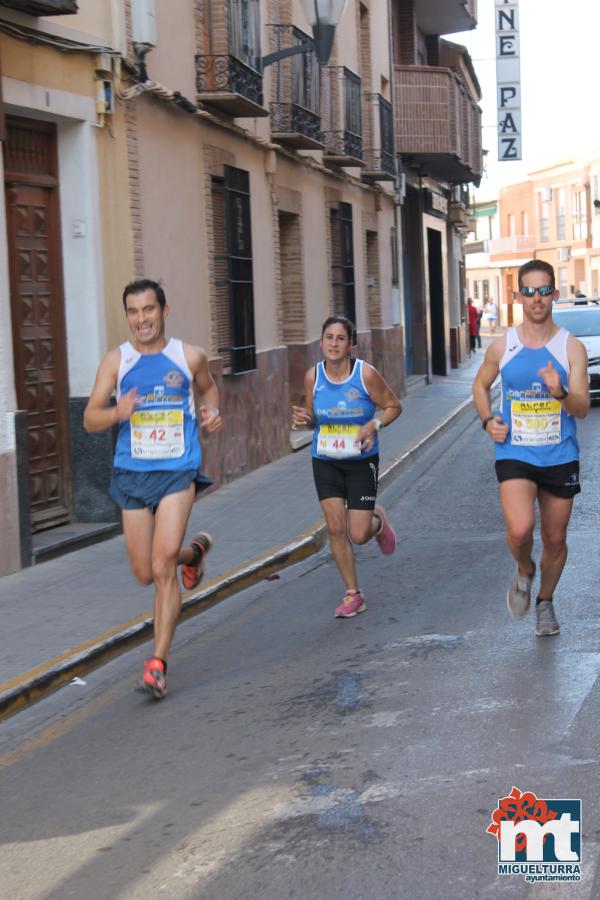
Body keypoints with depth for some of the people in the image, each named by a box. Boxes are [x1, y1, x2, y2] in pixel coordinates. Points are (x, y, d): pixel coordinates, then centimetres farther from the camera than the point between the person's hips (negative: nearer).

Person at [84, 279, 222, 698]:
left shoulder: (190, 357, 1)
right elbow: (90, 418, 0)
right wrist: (117, 413, -21)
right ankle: (193, 552, 44)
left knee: (162, 568, -15)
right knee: (145, 573, 11)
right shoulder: (116, 361, 0)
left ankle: (158, 663, -7)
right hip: (132, 475, 3)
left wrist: (211, 412, 1)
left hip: (178, 473, -2)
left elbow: (209, 387, 23)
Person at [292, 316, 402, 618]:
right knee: (335, 528, -4)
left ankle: (378, 521, 34)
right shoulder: (313, 376, -4)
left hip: (361, 461, -2)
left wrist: (374, 425, -20)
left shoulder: (365, 374, -13)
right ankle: (353, 595, 11)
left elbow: (393, 406, -2)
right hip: (325, 461, 2)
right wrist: (303, 419, -13)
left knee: (359, 535, -4)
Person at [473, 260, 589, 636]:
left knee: (555, 539, 11)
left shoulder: (572, 347, -5)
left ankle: (546, 602, 36)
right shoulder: (502, 347, -1)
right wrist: (488, 420, 0)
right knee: (520, 530, -22)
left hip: (560, 457, 1)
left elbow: (582, 409, -10)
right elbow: (481, 385, 18)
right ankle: (525, 571, 12)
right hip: (515, 455, -1)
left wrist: (560, 392, -32)